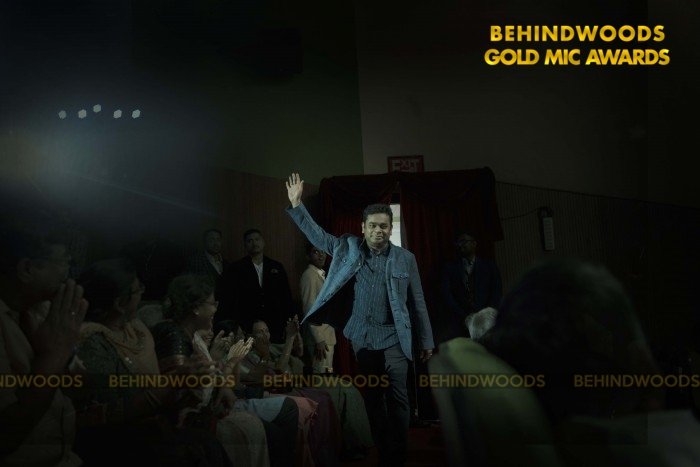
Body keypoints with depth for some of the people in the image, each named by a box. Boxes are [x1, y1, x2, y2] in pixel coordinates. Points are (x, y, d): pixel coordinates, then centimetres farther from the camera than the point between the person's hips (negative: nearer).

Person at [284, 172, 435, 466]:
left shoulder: (405, 258, 0)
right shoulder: (347, 248, 5)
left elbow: (417, 303, 3)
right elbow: (316, 234, 8)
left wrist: (426, 341, 3)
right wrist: (296, 205, -1)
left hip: (393, 337, -2)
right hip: (361, 337, 2)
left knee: (397, 397, -4)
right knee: (372, 397, 10)